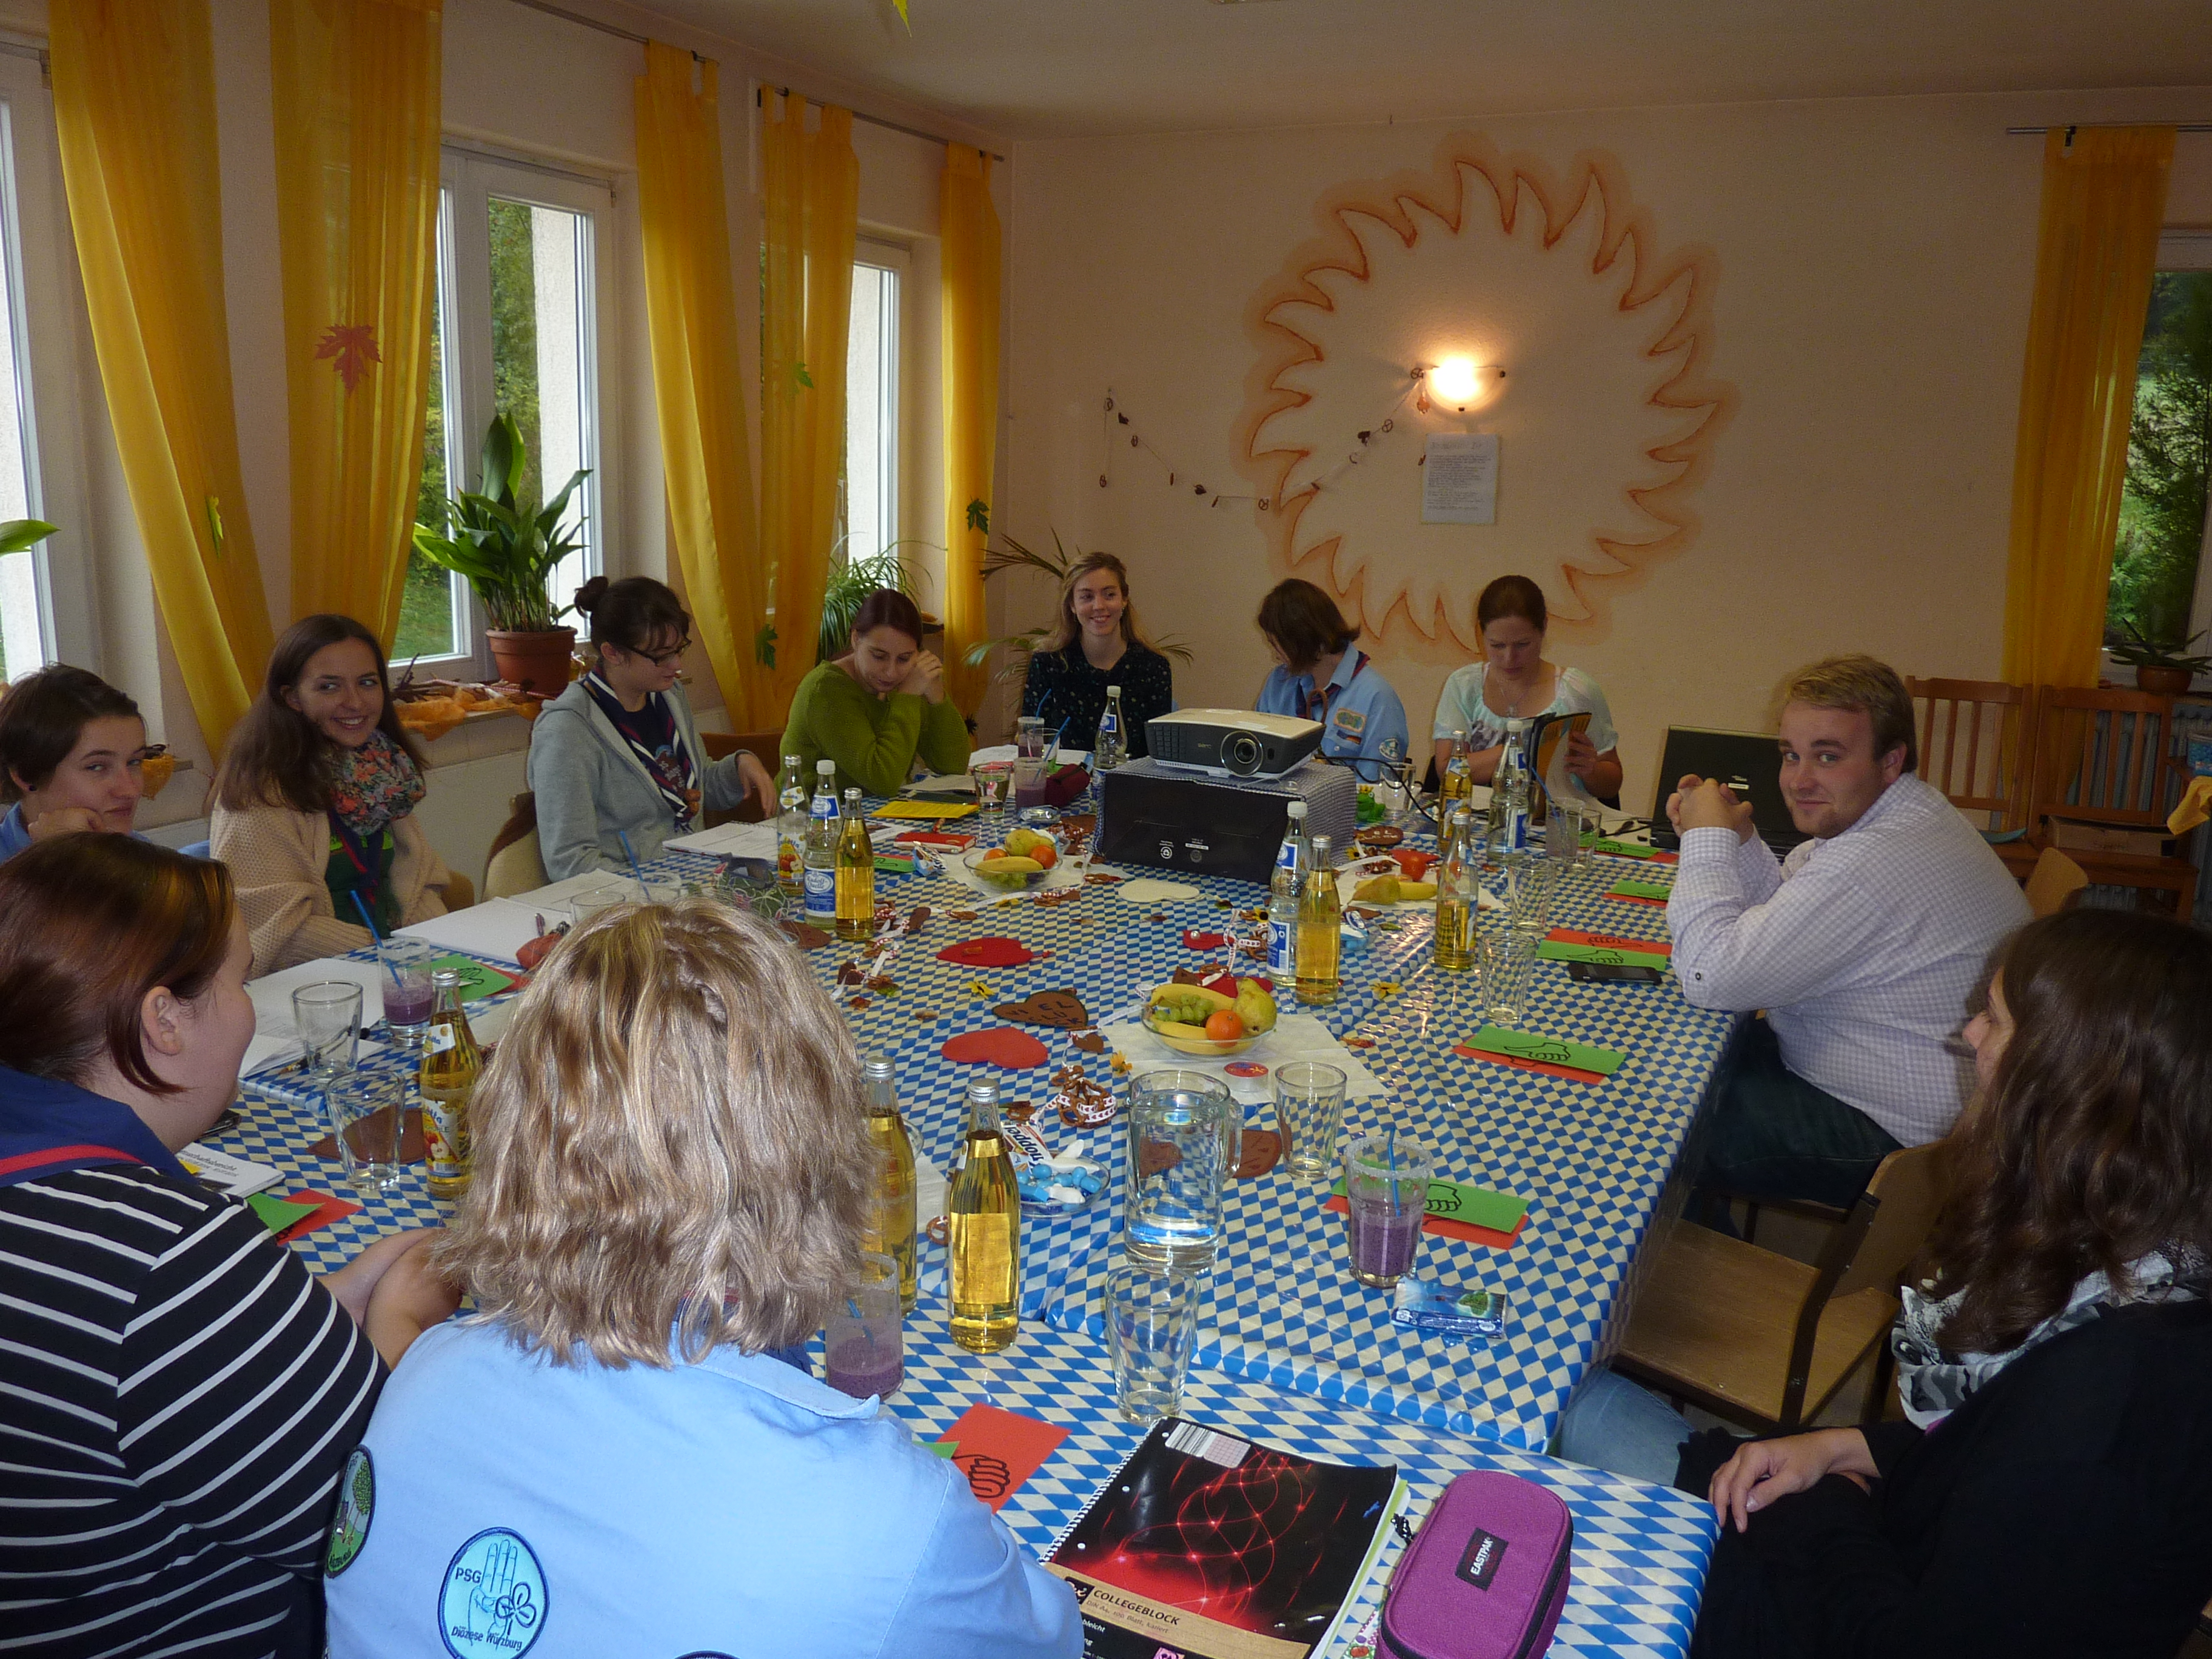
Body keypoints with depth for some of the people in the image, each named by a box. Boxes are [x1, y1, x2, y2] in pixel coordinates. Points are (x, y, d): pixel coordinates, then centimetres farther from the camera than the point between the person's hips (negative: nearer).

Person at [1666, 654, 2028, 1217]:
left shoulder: (1869, 868, -34)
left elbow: (1711, 978, -30)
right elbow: (1791, 913, 12)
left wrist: (1709, 840, -18)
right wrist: (1735, 840, -6)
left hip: (1895, 1137, -10)